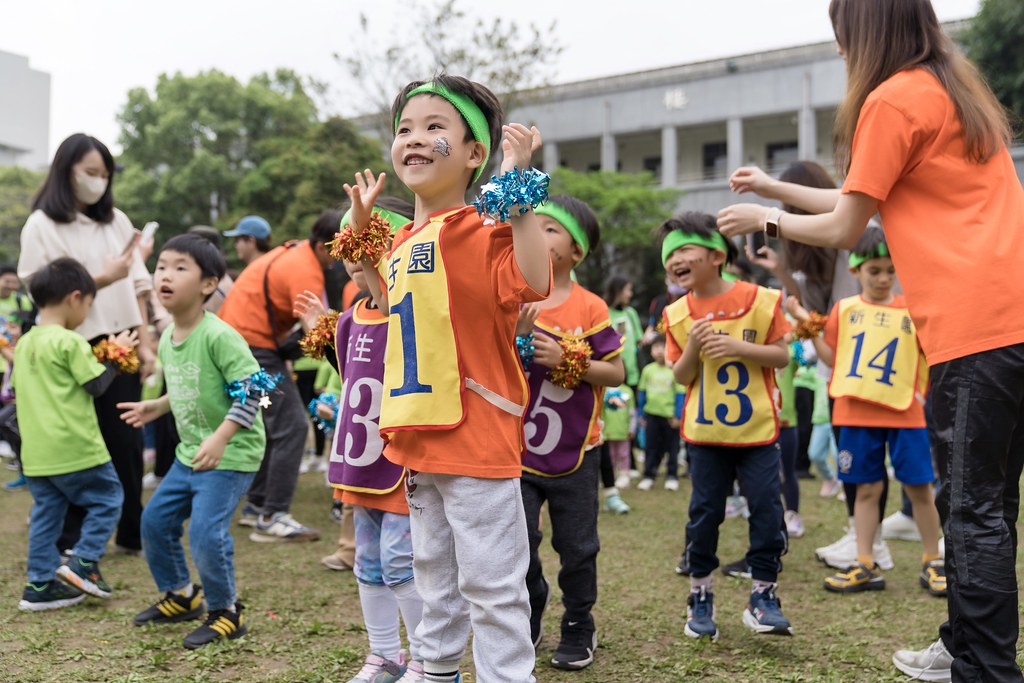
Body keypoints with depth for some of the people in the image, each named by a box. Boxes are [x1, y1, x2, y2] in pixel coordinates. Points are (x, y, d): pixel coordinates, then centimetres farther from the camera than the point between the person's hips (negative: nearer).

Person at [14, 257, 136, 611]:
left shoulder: (24, 343, 11)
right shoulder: (69, 342, -13)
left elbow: (24, 388, 20)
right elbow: (96, 384, -11)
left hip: (36, 452, 8)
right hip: (74, 448, -8)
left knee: (45, 514, 13)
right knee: (106, 499, 9)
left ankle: (40, 585, 16)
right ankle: (83, 563, 1)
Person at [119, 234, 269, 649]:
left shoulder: (218, 336, -21)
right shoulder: (167, 339, 6)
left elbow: (251, 389, -23)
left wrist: (220, 438, -29)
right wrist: (156, 408, 10)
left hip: (231, 454, -9)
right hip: (190, 452, 9)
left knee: (206, 533, -14)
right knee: (155, 520, 15)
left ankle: (226, 614, 9)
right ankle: (181, 596, 36)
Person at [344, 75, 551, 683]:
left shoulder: (480, 224, -15)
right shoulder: (406, 239, 12)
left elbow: (534, 282, -32)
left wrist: (518, 181, -30)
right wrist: (362, 230, 24)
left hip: (476, 435, -9)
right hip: (418, 435, 9)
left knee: (490, 580, 3)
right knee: (435, 568, 25)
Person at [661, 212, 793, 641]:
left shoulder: (760, 300, -6)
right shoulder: (678, 315, 1)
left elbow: (782, 356, -5)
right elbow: (681, 377, 3)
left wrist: (738, 346, -19)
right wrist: (692, 347, -16)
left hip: (757, 429, -2)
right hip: (705, 431, 2)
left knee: (766, 509, -1)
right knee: (704, 512, 7)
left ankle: (763, 598, 12)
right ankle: (701, 598, 19)